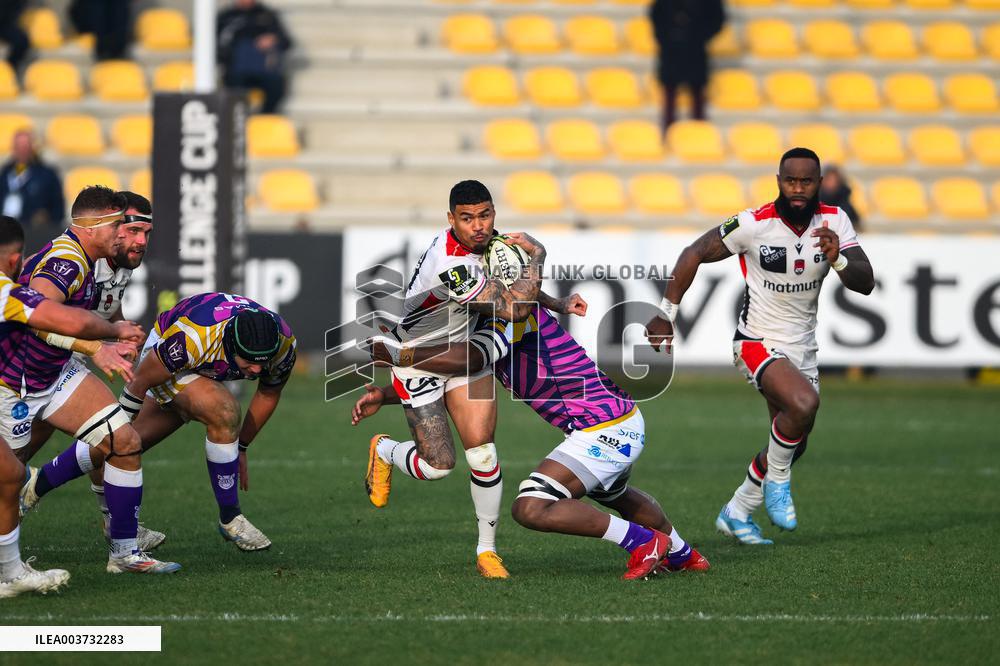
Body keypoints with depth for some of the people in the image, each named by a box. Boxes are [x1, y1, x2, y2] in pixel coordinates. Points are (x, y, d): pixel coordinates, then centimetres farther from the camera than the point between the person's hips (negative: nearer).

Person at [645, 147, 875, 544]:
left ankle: (736, 512, 35)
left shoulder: (834, 221, -7)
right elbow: (694, 254, -5)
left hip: (802, 348, 6)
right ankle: (776, 480, -7)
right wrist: (667, 313, -4)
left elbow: (865, 284, -12)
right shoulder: (754, 225, -18)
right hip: (758, 344, -6)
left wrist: (837, 258, -33)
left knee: (792, 446, 15)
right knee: (804, 404, -32)